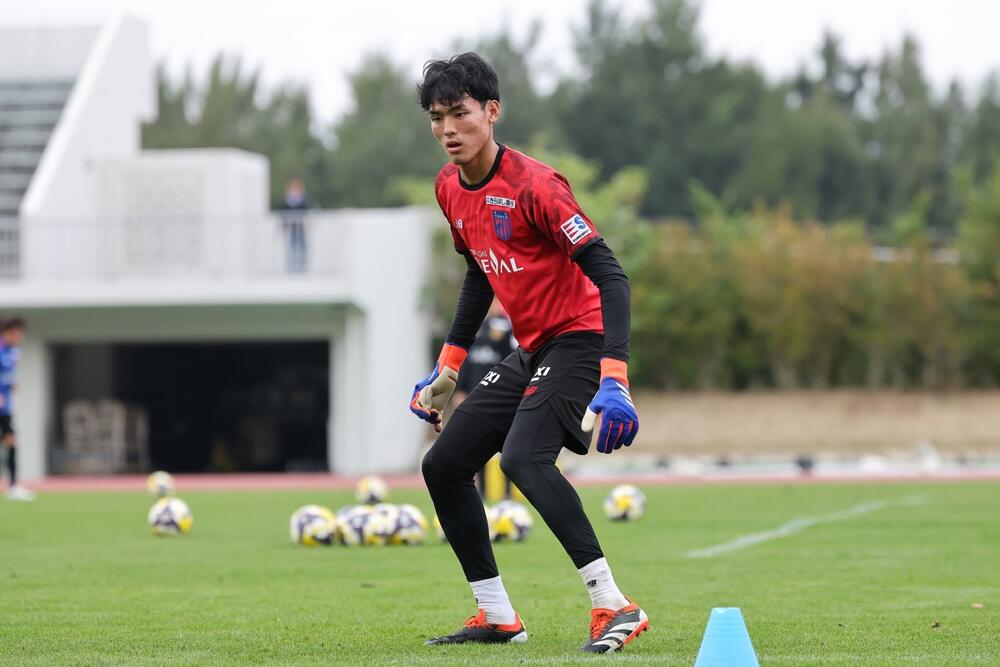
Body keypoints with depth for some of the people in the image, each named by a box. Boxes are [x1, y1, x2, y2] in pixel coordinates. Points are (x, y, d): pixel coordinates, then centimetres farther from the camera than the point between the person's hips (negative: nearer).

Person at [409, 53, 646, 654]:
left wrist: (614, 381, -35)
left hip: (580, 339, -9)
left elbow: (610, 276, -25)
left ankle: (615, 607, -29)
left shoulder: (533, 186, -21)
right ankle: (498, 618, 17)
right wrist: (448, 368, 21)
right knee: (444, 464, 9)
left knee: (523, 458, -30)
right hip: (531, 351, 9)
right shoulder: (450, 188, 5)